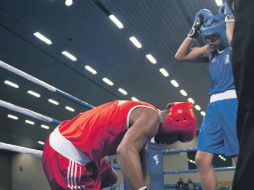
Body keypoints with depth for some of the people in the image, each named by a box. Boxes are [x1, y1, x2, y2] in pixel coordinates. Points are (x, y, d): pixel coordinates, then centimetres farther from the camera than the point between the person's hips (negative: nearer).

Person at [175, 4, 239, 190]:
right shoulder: (210, 51, 21)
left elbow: (234, 42, -21)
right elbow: (180, 56, 20)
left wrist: (229, 19, -4)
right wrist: (194, 31, 15)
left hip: (235, 101, -6)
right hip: (215, 106, 6)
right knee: (202, 159, 0)